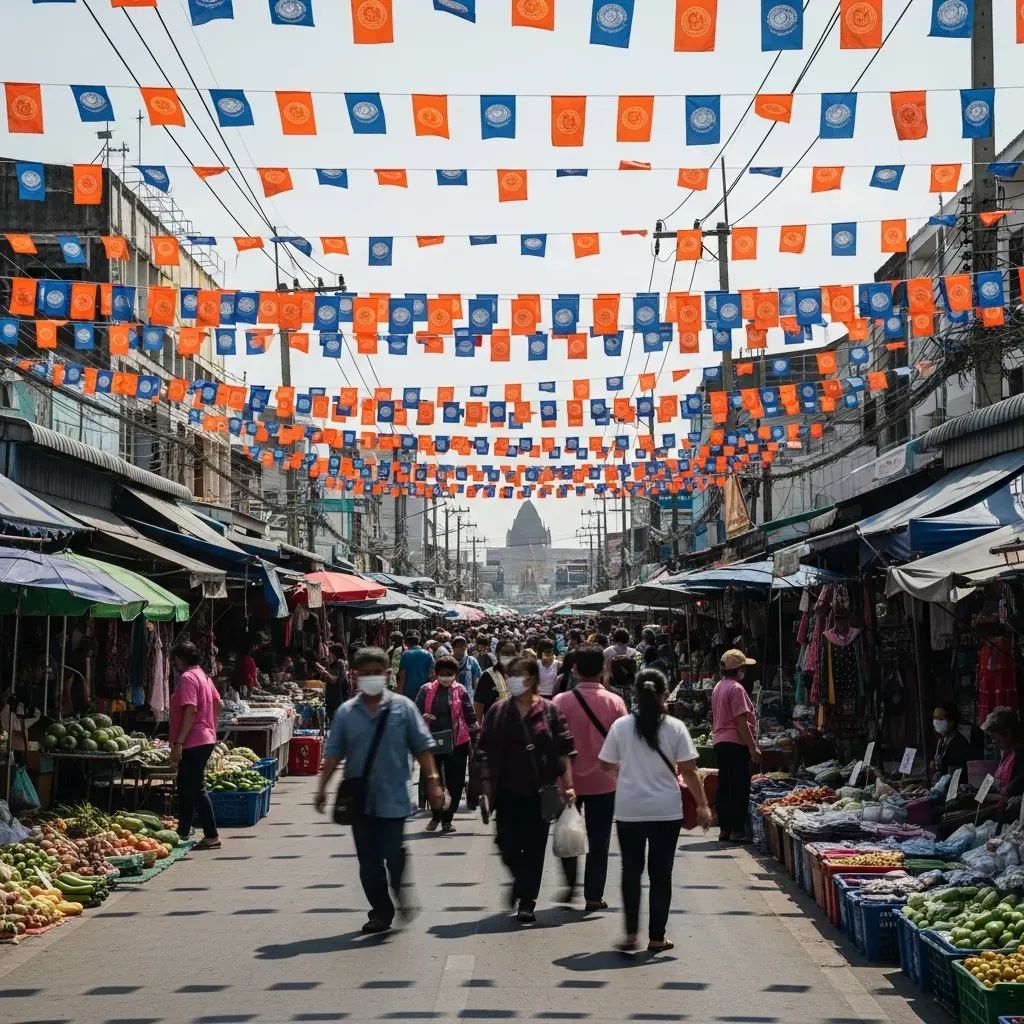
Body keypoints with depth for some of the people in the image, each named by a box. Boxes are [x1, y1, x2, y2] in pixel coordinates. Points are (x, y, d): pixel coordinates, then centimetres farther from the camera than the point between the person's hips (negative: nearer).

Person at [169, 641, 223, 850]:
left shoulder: (187, 678, -14)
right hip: (206, 738, 10)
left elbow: (190, 711, -23)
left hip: (193, 742, -10)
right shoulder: (203, 676, 15)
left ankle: (212, 837, -7)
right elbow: (218, 704, 21)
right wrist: (212, 729, 26)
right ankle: (183, 833, 25)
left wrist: (178, 743, -23)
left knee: (195, 790, -7)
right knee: (186, 788, 18)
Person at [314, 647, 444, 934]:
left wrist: (432, 781, -6)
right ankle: (381, 911, 19)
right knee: (368, 861, 6)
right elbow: (333, 754, 7)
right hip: (360, 800, 3)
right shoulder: (346, 712, 5)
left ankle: (401, 894, 23)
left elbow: (422, 747, 0)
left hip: (394, 797, -3)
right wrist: (322, 787, 2)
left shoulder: (402, 707, 0)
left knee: (393, 854, -6)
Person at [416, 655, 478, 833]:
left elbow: (470, 716, 4)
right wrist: (423, 717, -16)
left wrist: (474, 734, -2)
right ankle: (436, 815, 29)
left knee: (455, 784, 1)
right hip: (432, 742, 1)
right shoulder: (426, 690, 5)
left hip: (456, 743, -1)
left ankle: (447, 818, 15)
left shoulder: (460, 690, 3)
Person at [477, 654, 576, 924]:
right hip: (508, 792, 2)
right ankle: (521, 880, 31)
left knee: (534, 848, 1)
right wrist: (488, 786, 4)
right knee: (507, 846, 1)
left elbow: (565, 750, -2)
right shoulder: (498, 712, 4)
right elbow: (486, 751, 7)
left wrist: (568, 785, -8)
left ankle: (527, 903, 11)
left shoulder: (549, 712, -1)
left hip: (539, 792, -2)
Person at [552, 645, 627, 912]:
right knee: (599, 840, 7)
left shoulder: (561, 702, -10)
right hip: (603, 780, 0)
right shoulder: (614, 702, -9)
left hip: (569, 778, 0)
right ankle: (594, 896, 8)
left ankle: (570, 885, 18)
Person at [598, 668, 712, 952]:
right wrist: (702, 805, 1)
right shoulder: (675, 728, -6)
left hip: (629, 810, 1)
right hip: (666, 811, -1)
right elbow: (689, 771, -7)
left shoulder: (621, 726, -3)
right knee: (661, 874, 8)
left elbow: (606, 764, 5)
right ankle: (656, 937, 12)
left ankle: (631, 934, 4)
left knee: (631, 871, 12)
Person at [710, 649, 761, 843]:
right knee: (740, 787, -5)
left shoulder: (718, 687, 16)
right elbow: (741, 722, -18)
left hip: (719, 742, 9)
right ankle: (737, 830, -5)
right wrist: (753, 747, -17)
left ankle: (724, 829, 13)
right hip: (736, 743, -9)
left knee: (724, 787, 11)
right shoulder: (736, 688, -13)